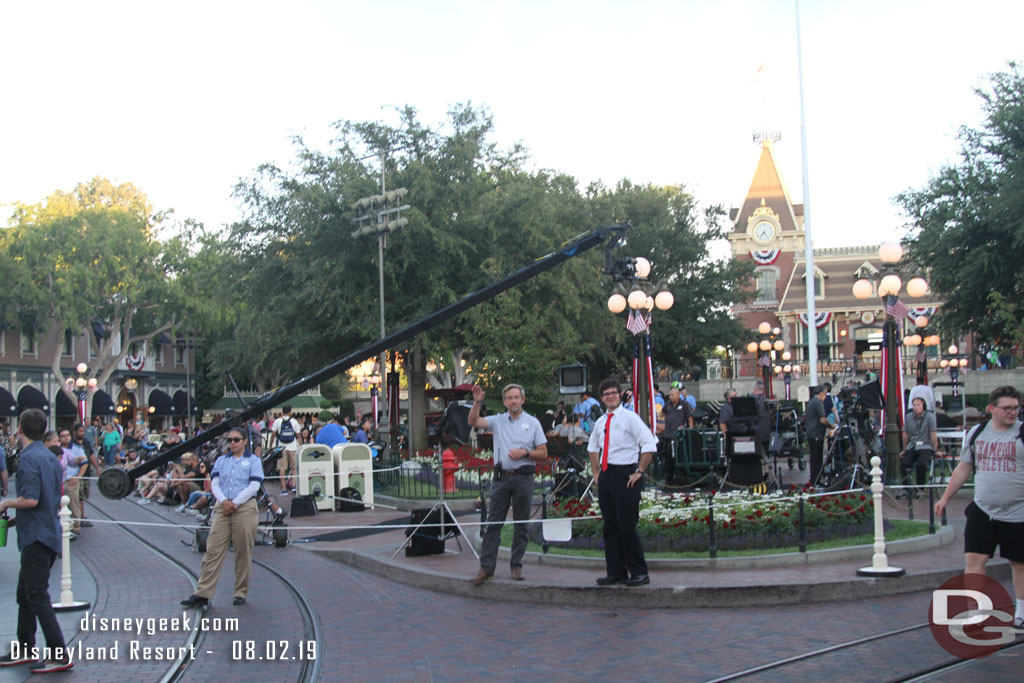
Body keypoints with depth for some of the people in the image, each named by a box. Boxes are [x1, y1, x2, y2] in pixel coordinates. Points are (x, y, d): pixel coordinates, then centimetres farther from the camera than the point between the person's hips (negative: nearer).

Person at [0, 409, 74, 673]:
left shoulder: (29, 458, -15)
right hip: (50, 532, 10)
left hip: (36, 537, -10)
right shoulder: (52, 458, 13)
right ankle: (25, 650, 27)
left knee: (38, 596, -7)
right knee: (26, 594, 19)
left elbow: (30, 499, -25)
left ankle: (58, 655, -8)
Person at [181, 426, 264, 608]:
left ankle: (241, 593, 10)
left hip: (244, 508, -3)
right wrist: (223, 501, -11)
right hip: (222, 509, 3)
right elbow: (214, 483, 8)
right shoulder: (221, 461, 17)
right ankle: (202, 594, -3)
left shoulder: (253, 461, 6)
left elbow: (254, 486, -4)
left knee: (243, 552, 0)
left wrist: (235, 503, -11)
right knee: (213, 550, -3)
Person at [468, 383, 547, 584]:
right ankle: (486, 568, -2)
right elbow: (473, 422, -7)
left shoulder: (533, 423, 6)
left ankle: (516, 566, 14)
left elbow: (543, 454, 5)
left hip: (523, 478, -1)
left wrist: (525, 452, -11)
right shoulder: (497, 421, 9)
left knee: (521, 524, 4)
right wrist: (477, 402, -20)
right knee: (493, 523, -2)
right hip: (501, 477, 1)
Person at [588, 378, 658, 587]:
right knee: (610, 526, 8)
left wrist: (639, 472, -13)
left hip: (625, 474, -6)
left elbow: (650, 444, -10)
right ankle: (615, 572, 15)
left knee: (627, 526, -6)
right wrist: (596, 473, 17)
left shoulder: (630, 417, -6)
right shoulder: (600, 422, 12)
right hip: (605, 476, 7)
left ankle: (639, 573, 6)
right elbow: (593, 448, 27)